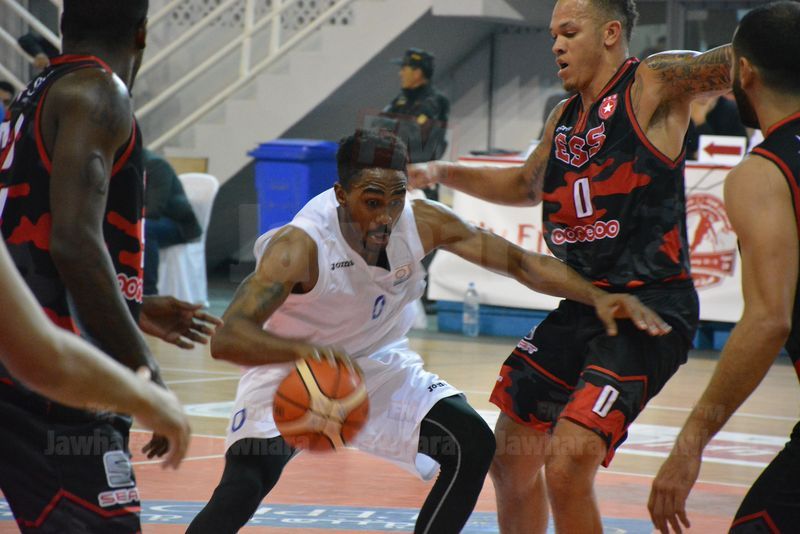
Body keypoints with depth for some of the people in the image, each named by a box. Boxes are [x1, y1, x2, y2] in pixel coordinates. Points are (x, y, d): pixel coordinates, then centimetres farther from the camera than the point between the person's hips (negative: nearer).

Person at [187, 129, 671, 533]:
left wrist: (598, 297, -24)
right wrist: (303, 349, -62)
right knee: (245, 483, -29)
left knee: (473, 446, -10)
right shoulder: (301, 245, -33)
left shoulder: (423, 223, -19)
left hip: (379, 367, 5)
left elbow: (519, 262, -10)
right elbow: (227, 338, -42)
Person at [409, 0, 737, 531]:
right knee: (511, 460, 15)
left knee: (568, 463, -21)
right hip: (583, 304, 9)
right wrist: (442, 173, 23)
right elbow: (526, 185, 32)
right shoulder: (566, 117, 15)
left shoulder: (654, 85, -9)